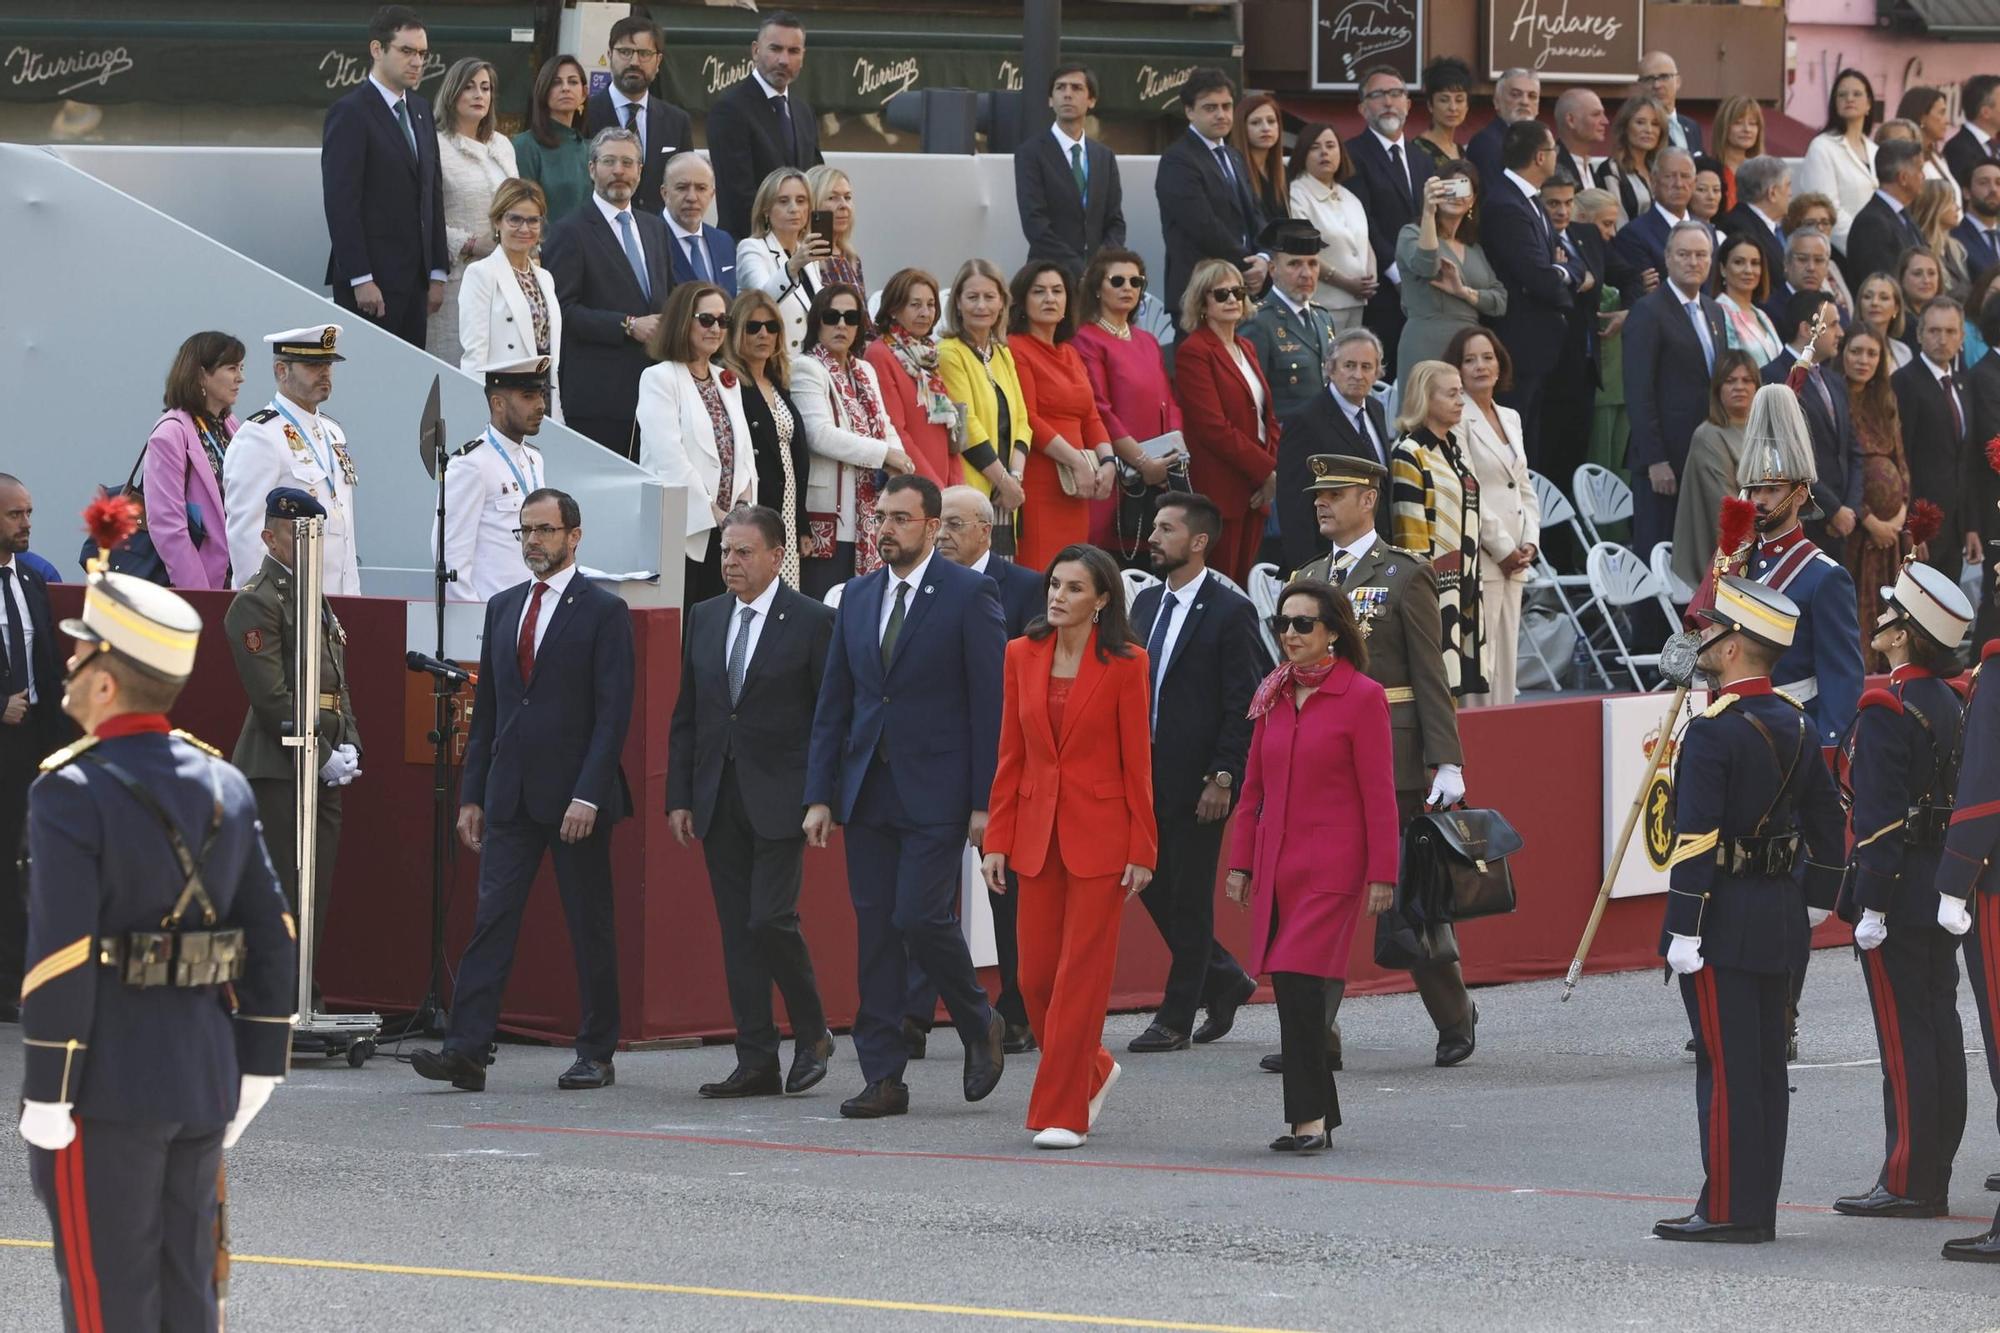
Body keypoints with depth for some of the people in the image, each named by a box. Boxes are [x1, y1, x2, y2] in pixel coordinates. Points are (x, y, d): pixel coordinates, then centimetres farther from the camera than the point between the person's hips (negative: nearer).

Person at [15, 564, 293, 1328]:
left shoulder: (73, 793, -14)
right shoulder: (222, 786, 7)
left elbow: (60, 959, -18)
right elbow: (272, 940, 9)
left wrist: (46, 1101, -14)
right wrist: (256, 1074, 15)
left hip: (107, 1091, -7)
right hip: (203, 1084, 7)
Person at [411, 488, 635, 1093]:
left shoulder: (603, 612, -4)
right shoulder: (503, 608, 14)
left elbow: (614, 713, -10)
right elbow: (486, 709, 17)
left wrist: (588, 795, -18)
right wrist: (472, 794, 11)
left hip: (576, 795, -5)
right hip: (510, 795, 5)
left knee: (590, 928, 4)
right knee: (491, 919, -4)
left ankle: (596, 1054, 12)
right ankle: (466, 1051, -10)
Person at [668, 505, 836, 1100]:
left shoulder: (811, 621, -4)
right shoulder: (705, 618, 12)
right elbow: (686, 716, 14)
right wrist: (679, 797, 8)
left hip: (780, 798, -5)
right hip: (719, 799, 6)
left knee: (770, 917, -14)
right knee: (737, 930, 4)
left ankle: (812, 1034, 7)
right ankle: (756, 1061, 7)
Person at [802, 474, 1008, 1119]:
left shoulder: (969, 594, -4)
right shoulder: (858, 596, 13)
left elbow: (991, 702, -7)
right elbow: (833, 704, 14)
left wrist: (985, 802, -12)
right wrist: (819, 795, 6)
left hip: (935, 793, -6)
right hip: (867, 793, 6)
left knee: (920, 916, -14)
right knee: (874, 929, 3)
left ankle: (980, 1024, 13)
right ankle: (883, 1078, 7)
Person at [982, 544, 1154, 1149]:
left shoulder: (1125, 665, -6)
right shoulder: (1022, 656, 5)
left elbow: (1137, 762, -5)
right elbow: (1010, 755, 8)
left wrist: (1142, 850, -7)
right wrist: (997, 840, 4)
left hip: (1099, 834, -4)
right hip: (1037, 832, 5)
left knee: (1082, 973, -4)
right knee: (1036, 974, 6)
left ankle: (1063, 1112, 1)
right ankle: (1093, 1070, 31)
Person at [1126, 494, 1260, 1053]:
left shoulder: (1229, 612, -9)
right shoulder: (1146, 602, 13)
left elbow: (1242, 706, -11)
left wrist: (1222, 778, -16)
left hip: (1196, 778, -7)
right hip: (1147, 772, 7)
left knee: (1188, 895, -1)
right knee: (1152, 885, 9)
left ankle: (1176, 1018, 6)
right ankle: (1224, 979, 26)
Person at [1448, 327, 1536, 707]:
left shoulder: (1510, 418, 19)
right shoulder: (1456, 419, -7)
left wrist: (1530, 541, 6)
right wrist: (1502, 548, -10)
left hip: (1513, 560, 8)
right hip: (1478, 559, -8)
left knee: (1506, 663, 7)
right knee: (1478, 662, -12)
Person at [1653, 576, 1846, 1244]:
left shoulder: (1713, 732, -17)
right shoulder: (1795, 725, 8)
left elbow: (1696, 839, -21)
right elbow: (1830, 824, 15)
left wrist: (1682, 931, -19)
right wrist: (1815, 899, 25)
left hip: (1723, 917, -8)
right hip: (1778, 919, 8)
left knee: (1726, 1064, -5)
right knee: (1766, 1062, 11)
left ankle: (1727, 1209, -4)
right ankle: (1760, 1207, 16)